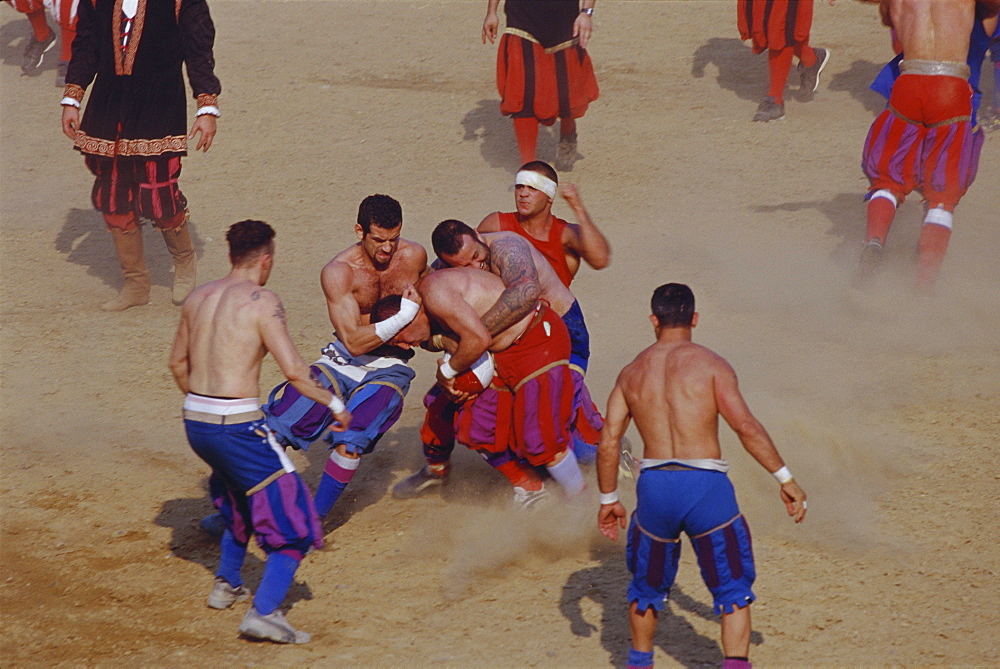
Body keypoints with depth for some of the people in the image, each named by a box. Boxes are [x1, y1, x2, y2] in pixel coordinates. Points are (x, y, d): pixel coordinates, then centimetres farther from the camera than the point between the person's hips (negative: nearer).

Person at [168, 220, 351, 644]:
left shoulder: (199, 297, 10)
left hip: (195, 420, 7)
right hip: (237, 426, -7)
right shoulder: (261, 302, -10)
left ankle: (226, 584, 37)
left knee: (241, 494, 34)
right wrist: (334, 404, -1)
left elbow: (178, 362, 21)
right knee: (290, 517, -1)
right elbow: (294, 371, -15)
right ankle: (264, 611, -15)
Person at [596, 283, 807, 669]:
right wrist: (785, 478, -6)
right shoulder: (710, 364, -1)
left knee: (647, 584, 25)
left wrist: (608, 500, 20)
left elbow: (608, 442, 9)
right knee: (733, 586, 8)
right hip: (706, 485, -3)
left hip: (654, 487, 3)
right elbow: (745, 426, -10)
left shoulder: (632, 373, 10)